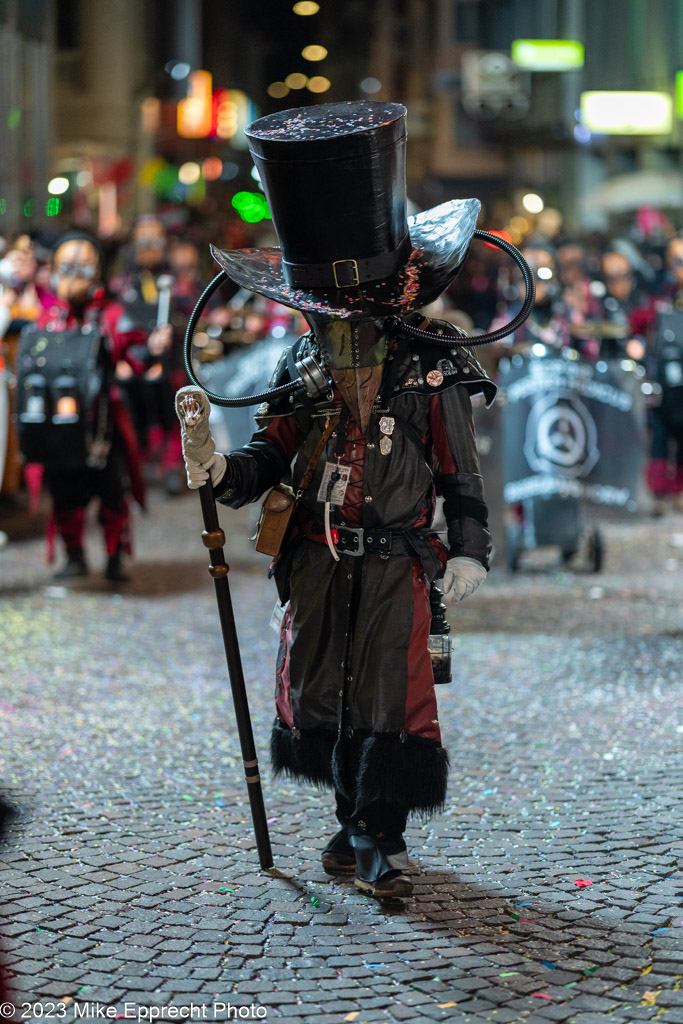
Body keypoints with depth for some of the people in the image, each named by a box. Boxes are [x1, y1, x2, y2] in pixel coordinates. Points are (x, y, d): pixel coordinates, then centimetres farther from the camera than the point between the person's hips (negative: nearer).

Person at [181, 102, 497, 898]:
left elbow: (460, 472, 0)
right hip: (318, 563, 4)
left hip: (396, 564, -4)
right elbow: (274, 453, 5)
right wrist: (224, 473, -15)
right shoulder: (301, 369, 4)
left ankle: (384, 839, 4)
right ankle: (354, 821, 26)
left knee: (390, 694, -6)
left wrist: (469, 549, -7)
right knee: (316, 691, 8)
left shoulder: (431, 371, -4)